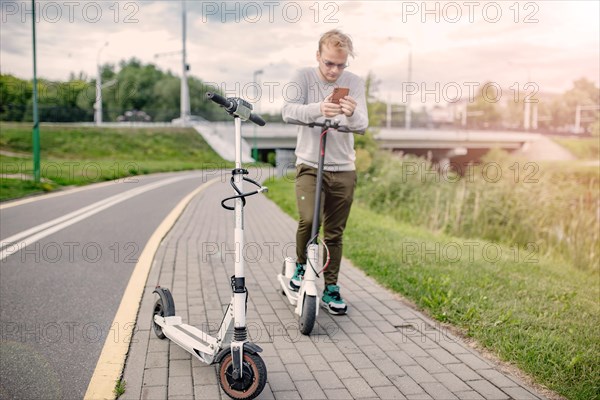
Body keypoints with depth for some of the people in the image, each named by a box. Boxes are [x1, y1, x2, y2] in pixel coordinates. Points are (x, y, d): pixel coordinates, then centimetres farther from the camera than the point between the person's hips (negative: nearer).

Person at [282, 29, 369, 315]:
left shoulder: (354, 83, 1)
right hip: (309, 165, -2)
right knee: (308, 219, -22)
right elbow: (288, 112, -18)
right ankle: (301, 265, 8)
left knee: (335, 233, 6)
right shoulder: (304, 78, -3)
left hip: (343, 169, 2)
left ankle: (330, 289, 20)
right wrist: (318, 109, -38)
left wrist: (353, 114, -32)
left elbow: (362, 125, -8)